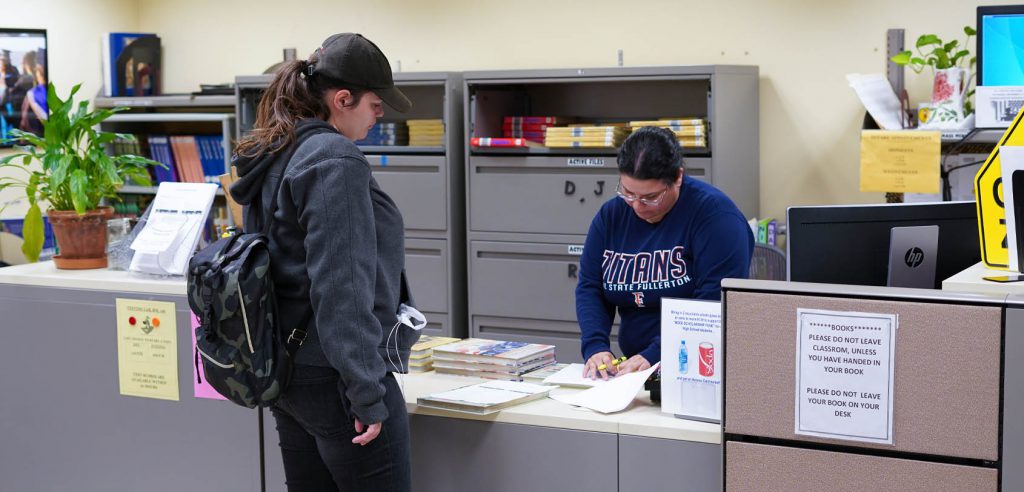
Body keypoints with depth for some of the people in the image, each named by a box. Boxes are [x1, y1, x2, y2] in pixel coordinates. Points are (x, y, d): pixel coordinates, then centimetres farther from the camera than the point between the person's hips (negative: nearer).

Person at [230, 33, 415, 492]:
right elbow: (342, 290, -22)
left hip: (286, 371, 9)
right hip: (333, 378, -9)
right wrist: (368, 394, -20)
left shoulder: (270, 160, 12)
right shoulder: (335, 160, -17)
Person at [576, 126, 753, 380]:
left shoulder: (714, 212, -9)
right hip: (634, 365, 3)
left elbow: (714, 301, -17)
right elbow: (589, 288, 8)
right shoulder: (610, 215, 9)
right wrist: (595, 346, -10)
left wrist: (655, 355, -24)